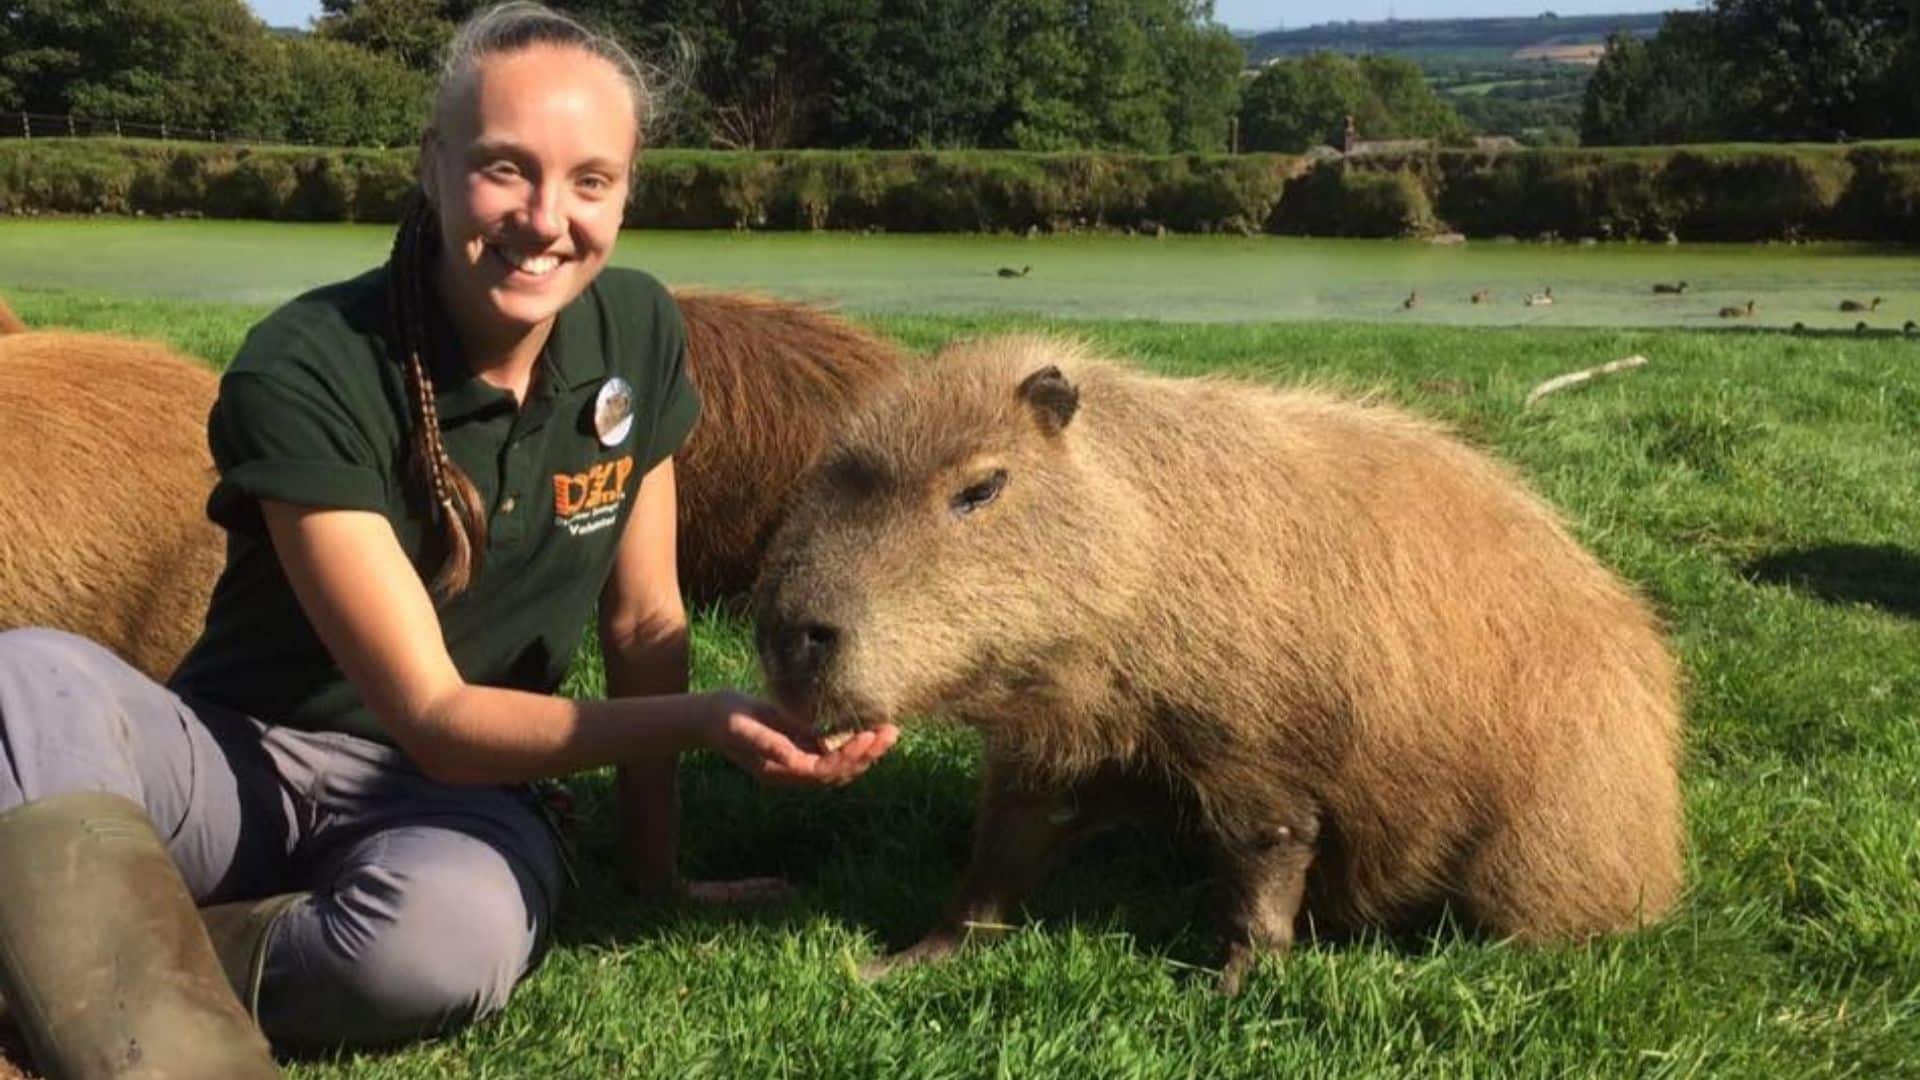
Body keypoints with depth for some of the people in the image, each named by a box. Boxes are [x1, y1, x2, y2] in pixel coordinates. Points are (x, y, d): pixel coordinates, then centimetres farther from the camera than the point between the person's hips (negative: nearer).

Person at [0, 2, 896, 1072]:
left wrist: (657, 868, 6)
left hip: (447, 795, 3)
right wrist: (697, 720, -31)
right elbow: (435, 717, -20)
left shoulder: (638, 332, -5)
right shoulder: (305, 374, -19)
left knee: (454, 932, -36)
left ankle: (97, 961, -13)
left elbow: (646, 622, 6)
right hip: (242, 753, -2)